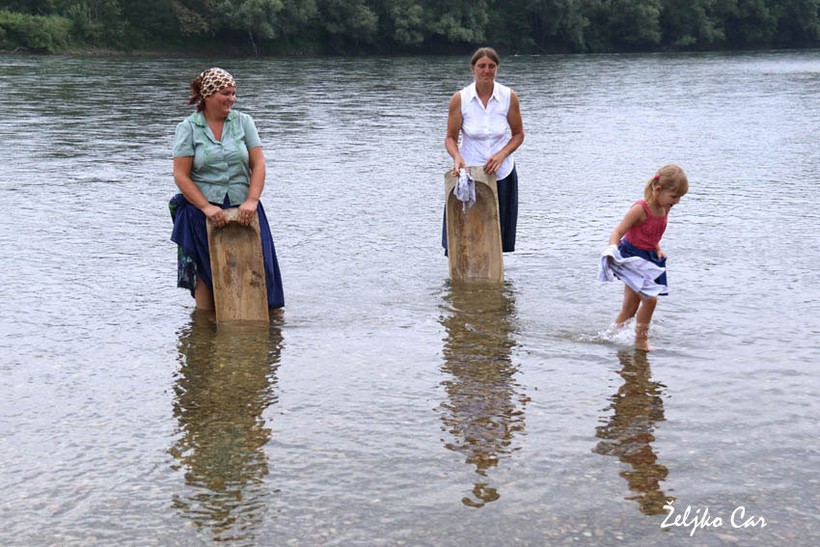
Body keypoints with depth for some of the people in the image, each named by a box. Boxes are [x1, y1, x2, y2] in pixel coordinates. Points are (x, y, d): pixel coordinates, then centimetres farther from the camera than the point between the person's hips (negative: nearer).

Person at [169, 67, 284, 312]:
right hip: (202, 211, -2)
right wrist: (207, 207, -15)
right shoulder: (188, 128, 1)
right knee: (205, 273, 0)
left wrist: (251, 201, -12)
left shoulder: (243, 122, 8)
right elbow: (180, 176, -5)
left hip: (242, 210, 2)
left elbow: (258, 164, 2)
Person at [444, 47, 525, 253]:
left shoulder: (509, 97, -5)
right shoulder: (460, 99, -7)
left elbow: (518, 134, 5)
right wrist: (457, 157, -21)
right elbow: (450, 138, -1)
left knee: (497, 234, 6)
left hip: (502, 175, 1)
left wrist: (502, 155, -12)